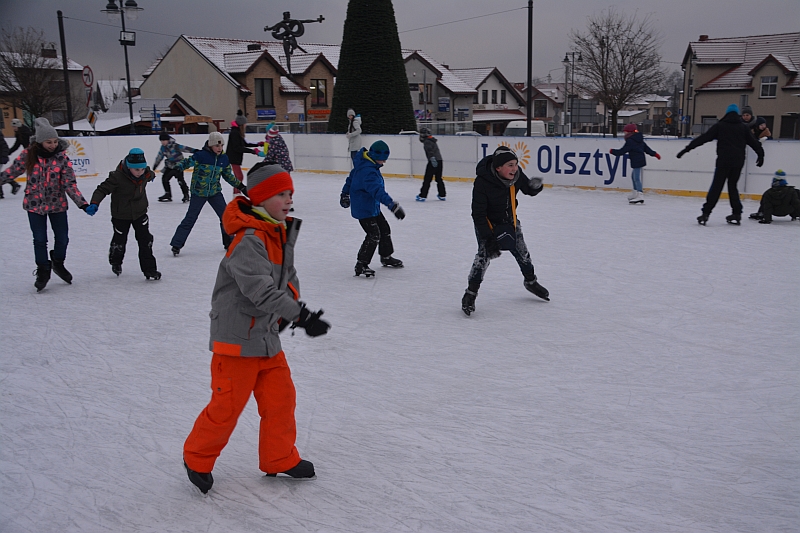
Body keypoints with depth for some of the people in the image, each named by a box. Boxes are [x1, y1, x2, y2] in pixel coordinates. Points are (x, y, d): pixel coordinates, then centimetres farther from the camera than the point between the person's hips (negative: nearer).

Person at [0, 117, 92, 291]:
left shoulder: (62, 157, -10)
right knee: (40, 240, 4)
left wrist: (83, 204, -20)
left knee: (63, 238, 7)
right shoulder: (28, 155, -10)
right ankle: (43, 271, 24)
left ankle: (58, 263, 36)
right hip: (35, 204, 0)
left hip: (57, 204, 1)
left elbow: (70, 184, -11)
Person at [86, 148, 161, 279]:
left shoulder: (146, 174, -11)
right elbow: (102, 189, -24)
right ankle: (116, 262, 45)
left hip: (140, 212, 3)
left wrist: (152, 175, 41)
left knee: (145, 240, -2)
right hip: (121, 215, -3)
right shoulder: (117, 176, -27)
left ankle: (149, 269, 5)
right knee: (119, 240, 16)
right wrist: (94, 204, -39)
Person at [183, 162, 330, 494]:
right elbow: (262, 290, -32)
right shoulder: (248, 240, -23)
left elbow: (288, 278, 18)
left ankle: (279, 459, 30)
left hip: (267, 335, 9)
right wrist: (299, 314, -36)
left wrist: (288, 314, 6)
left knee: (281, 397, 13)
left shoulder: (282, 233, 9)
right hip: (237, 337, -9)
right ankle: (197, 458, 26)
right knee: (228, 404, 2)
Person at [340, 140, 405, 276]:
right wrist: (392, 205, -51)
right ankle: (361, 265, -9)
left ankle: (386, 257, 36)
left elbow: (351, 177, 19)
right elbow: (377, 190, -42)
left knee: (384, 229, 18)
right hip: (363, 208, -11)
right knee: (374, 235, -15)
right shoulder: (368, 171, -29)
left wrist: (345, 193, 32)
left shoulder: (364, 163, 4)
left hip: (372, 206, 11)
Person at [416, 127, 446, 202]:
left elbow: (430, 150, -23)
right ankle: (442, 195, 21)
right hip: (439, 161, 9)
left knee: (427, 179, -6)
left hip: (433, 162, -9)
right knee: (439, 178, 17)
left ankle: (422, 195, -5)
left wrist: (432, 158, -33)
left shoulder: (427, 141, -8)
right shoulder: (433, 139, 21)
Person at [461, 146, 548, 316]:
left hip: (509, 220, 5)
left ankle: (531, 281, 42)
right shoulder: (482, 182, -34)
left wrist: (535, 186, -26)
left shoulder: (516, 174, -21)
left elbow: (528, 190, -2)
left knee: (521, 251, 16)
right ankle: (470, 294, -12)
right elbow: (478, 214, -29)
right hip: (487, 222, -5)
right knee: (484, 254, -21)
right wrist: (488, 237, -31)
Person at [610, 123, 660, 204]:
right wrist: (654, 154, 27)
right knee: (633, 176, 22)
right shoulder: (639, 140, 14)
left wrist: (612, 151, 0)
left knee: (637, 178, -13)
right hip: (640, 160, 10)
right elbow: (647, 148, 19)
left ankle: (640, 195, -20)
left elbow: (622, 151, -14)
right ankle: (635, 192, 34)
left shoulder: (630, 141, -15)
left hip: (636, 162, -10)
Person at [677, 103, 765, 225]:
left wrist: (687, 148, -1)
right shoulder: (743, 127, 12)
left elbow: (703, 138, -1)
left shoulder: (719, 125, 4)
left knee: (716, 186, -4)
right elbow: (753, 142, 16)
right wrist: (761, 154, 30)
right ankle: (736, 214, 13)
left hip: (723, 160, -3)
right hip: (738, 161, 3)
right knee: (732, 186, 15)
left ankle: (706, 213, -13)